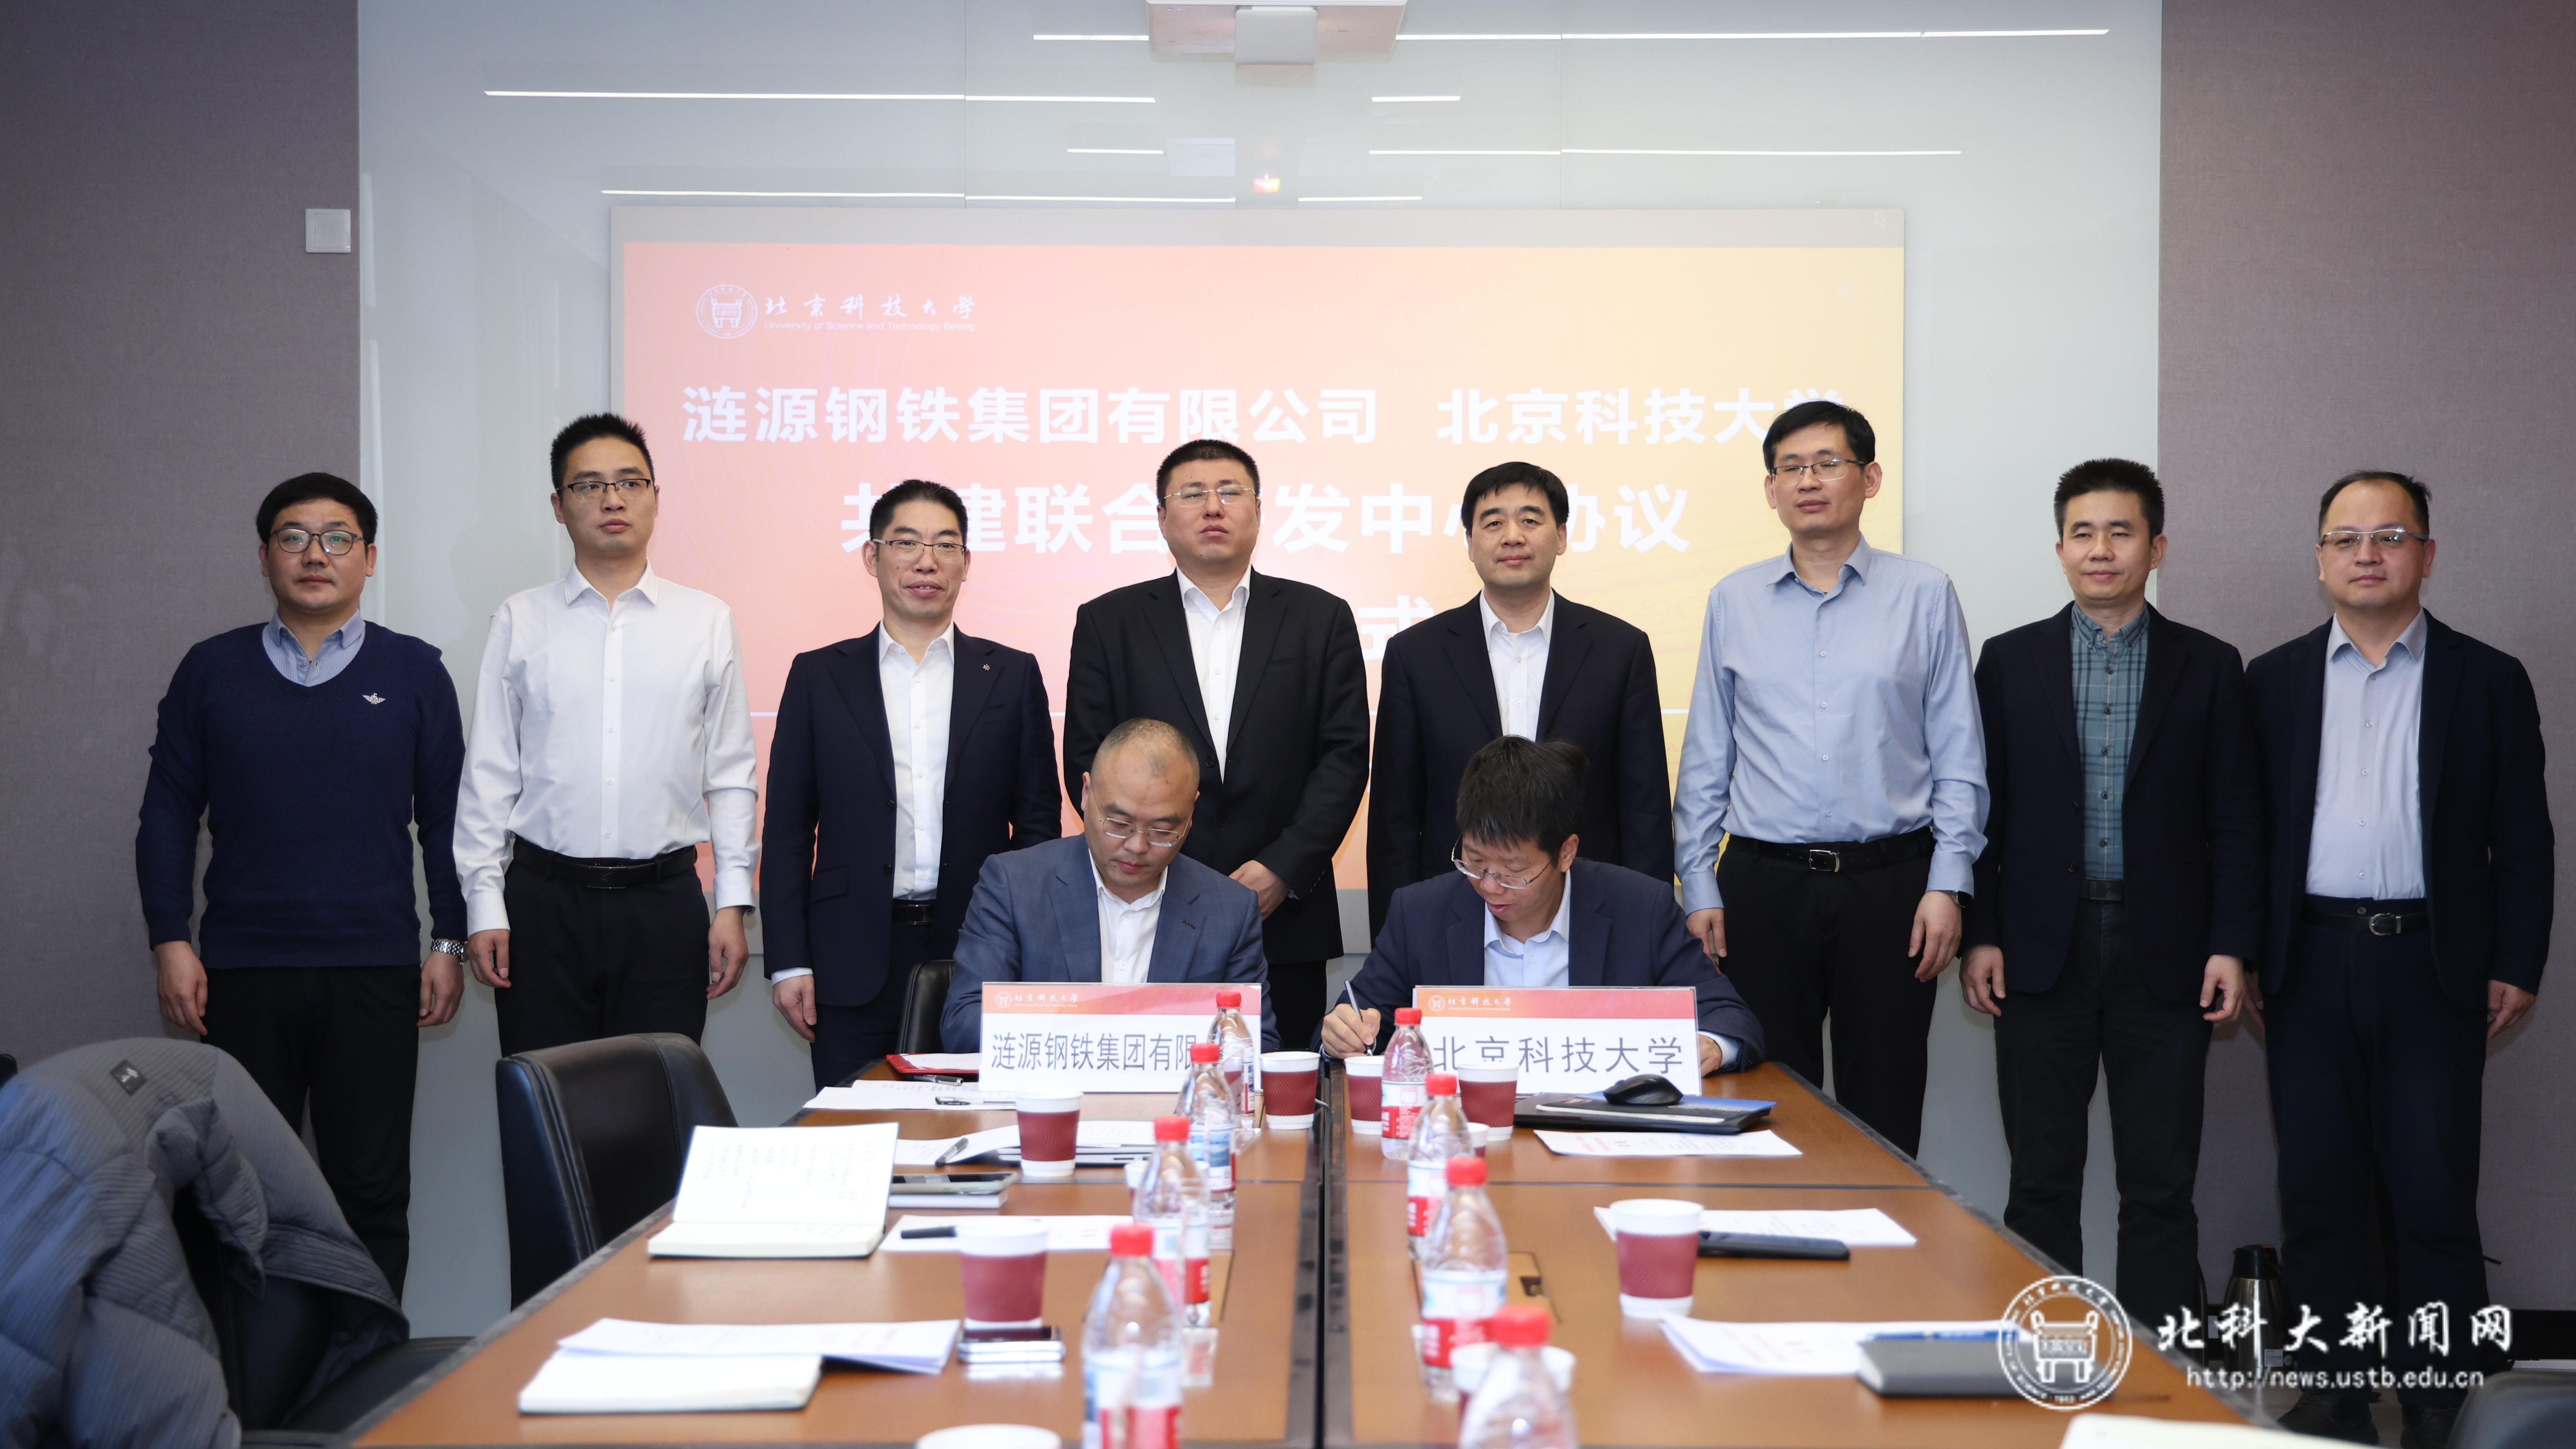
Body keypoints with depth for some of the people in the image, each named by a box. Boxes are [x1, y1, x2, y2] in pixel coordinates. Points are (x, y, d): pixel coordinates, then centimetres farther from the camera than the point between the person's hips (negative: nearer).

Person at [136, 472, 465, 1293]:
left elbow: (445, 816, 6)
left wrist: (450, 944, 2)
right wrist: (170, 942, 0)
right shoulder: (212, 670, 7)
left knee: (371, 1185, 3)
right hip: (242, 970, 1)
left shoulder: (412, 672, 5)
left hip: (374, 972, -1)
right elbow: (168, 813, 7)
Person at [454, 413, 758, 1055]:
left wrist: (733, 904, 0)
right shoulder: (519, 622, 7)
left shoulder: (708, 621, 7)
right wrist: (484, 906, -1)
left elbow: (731, 777, 6)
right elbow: (488, 774, 6)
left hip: (664, 905, 0)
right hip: (544, 902, 0)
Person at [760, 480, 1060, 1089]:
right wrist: (788, 962, -1)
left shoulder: (1013, 675, 8)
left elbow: (1038, 826, 7)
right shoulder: (818, 676, 8)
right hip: (855, 965, 0)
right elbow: (787, 828, 6)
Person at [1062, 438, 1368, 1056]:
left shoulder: (1321, 618, 10)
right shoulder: (1107, 623, 9)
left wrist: (1284, 867, -8)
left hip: (1284, 924, 1)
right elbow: (1086, 762, 4)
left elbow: (1344, 756, 4)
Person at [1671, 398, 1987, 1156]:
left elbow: (1959, 754, 3)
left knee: (1884, 1116, 4)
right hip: (1762, 885, 1)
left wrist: (1946, 885, -5)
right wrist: (1699, 888, 5)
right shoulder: (1734, 600, 9)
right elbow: (1706, 758, 11)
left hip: (1888, 881, -1)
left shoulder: (1924, 595, 4)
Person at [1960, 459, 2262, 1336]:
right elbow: (1982, 808, 6)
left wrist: (2232, 947, -4)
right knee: (2041, 1180, 5)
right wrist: (1981, 935, -2)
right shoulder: (2010, 661, 7)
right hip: (2042, 956, 1)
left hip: (2164, 957, 0)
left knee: (2161, 1184, 4)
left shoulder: (2209, 668, 6)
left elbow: (2235, 821, 4)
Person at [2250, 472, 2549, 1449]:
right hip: (2312, 964, 2)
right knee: (2318, 1189, 6)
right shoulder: (2275, 680, 10)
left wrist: (2515, 965, -2)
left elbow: (2522, 838, 5)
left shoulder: (2487, 680, 6)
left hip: (2433, 965, -2)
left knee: (2433, 1193, -1)